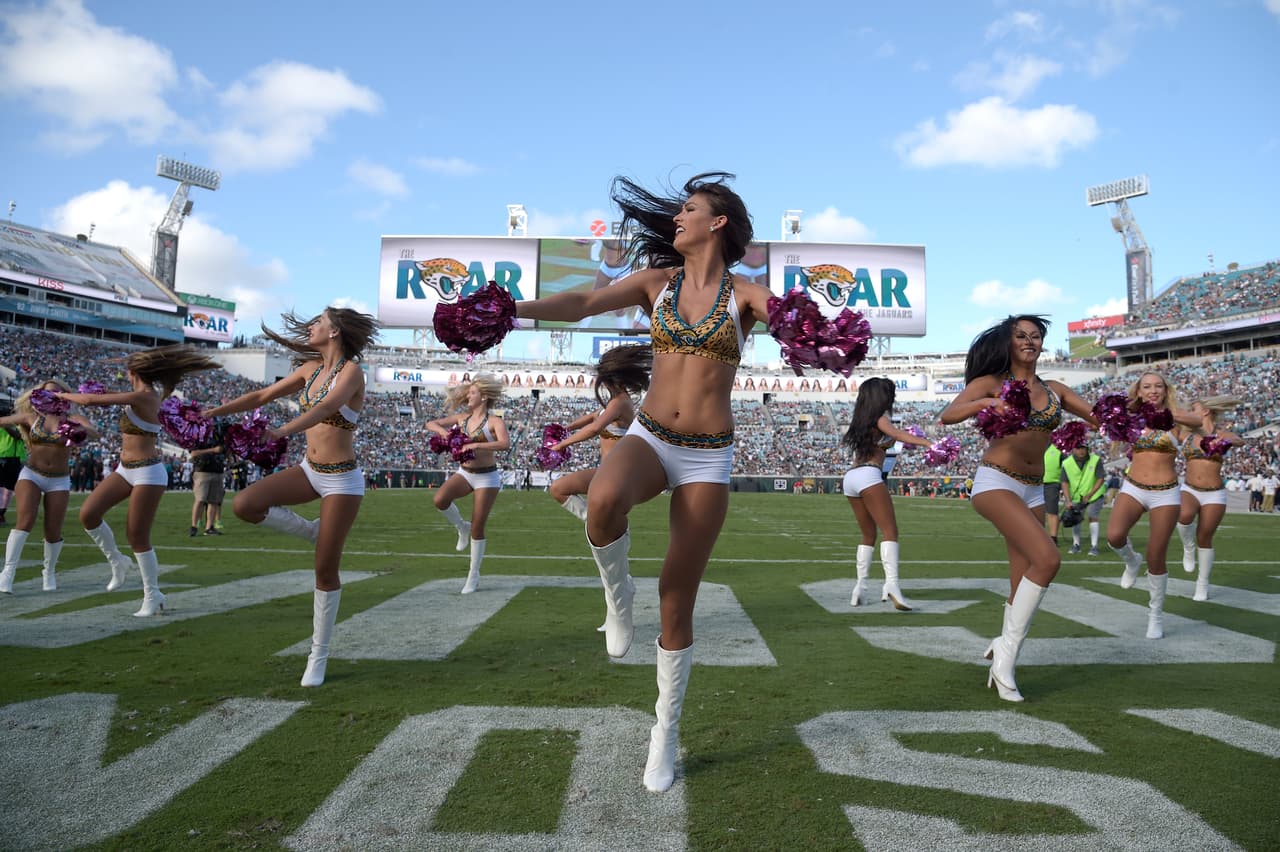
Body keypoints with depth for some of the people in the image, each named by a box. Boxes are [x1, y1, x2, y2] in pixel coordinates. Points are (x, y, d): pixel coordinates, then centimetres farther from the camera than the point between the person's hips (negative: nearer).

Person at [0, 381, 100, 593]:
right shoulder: (32, 417, 1)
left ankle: (49, 571, 24)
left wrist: (81, 429, -44)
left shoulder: (72, 419, -5)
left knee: (53, 532, 0)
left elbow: (94, 433, -23)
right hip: (31, 475, 1)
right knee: (25, 521, -20)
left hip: (59, 481, 0)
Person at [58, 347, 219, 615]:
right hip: (126, 469, 9)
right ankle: (117, 561, 16)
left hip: (148, 473, -9)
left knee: (137, 535, -3)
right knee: (88, 513, -3)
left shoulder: (143, 397, -18)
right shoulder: (152, 393, 6)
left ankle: (152, 595, 10)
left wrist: (65, 395, 1)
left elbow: (90, 400, -18)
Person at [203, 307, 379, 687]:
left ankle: (318, 656, 14)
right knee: (244, 505, -16)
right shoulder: (311, 368, 8)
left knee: (325, 569, -2)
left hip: (342, 479, -7)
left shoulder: (351, 369, -14)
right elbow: (262, 396, 13)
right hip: (310, 470, 7)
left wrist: (283, 431, -46)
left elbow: (326, 406, -31)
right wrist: (214, 412, 7)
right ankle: (312, 531, 8)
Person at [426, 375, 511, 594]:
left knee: (477, 528, -1)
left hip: (487, 477, -4)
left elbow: (505, 444, -30)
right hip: (464, 473, 5)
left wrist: (475, 445, -35)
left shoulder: (494, 421, -11)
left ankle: (474, 576, 15)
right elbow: (431, 424, 12)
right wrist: (441, 430, -10)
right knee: (439, 499, -26)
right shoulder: (462, 418, 6)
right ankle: (461, 527, 5)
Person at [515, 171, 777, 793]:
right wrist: (509, 308, -17)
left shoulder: (744, 294, 2)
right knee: (603, 500, -38)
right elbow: (583, 303, -4)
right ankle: (617, 593, -5)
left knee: (677, 604, 2)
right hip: (649, 438, 1)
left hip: (709, 457, -1)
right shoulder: (657, 282, 7)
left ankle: (665, 733, 23)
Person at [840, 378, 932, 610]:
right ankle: (891, 583, -33)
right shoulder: (880, 418, 4)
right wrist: (928, 443, -29)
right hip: (869, 476, -8)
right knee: (890, 531, -15)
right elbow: (897, 434, -16)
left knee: (868, 535, 16)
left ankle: (859, 588, 9)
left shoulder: (859, 421, 24)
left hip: (850, 477, 8)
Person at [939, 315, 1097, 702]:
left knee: (1023, 587, 4)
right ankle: (1007, 650, -11)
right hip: (996, 482, -6)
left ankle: (1001, 668, 16)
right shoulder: (991, 382, 0)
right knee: (1047, 558, -24)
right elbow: (947, 416, -13)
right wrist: (984, 403, -30)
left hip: (1034, 492, 6)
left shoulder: (1054, 390, 15)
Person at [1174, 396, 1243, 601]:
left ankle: (1203, 584, 19)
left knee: (1204, 538, 3)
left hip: (1215, 495, -1)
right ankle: (1188, 548, -2)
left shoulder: (1222, 435, -2)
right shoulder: (1185, 435, 6)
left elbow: (1238, 440, -25)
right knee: (1185, 515, -32)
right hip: (1189, 490, 1)